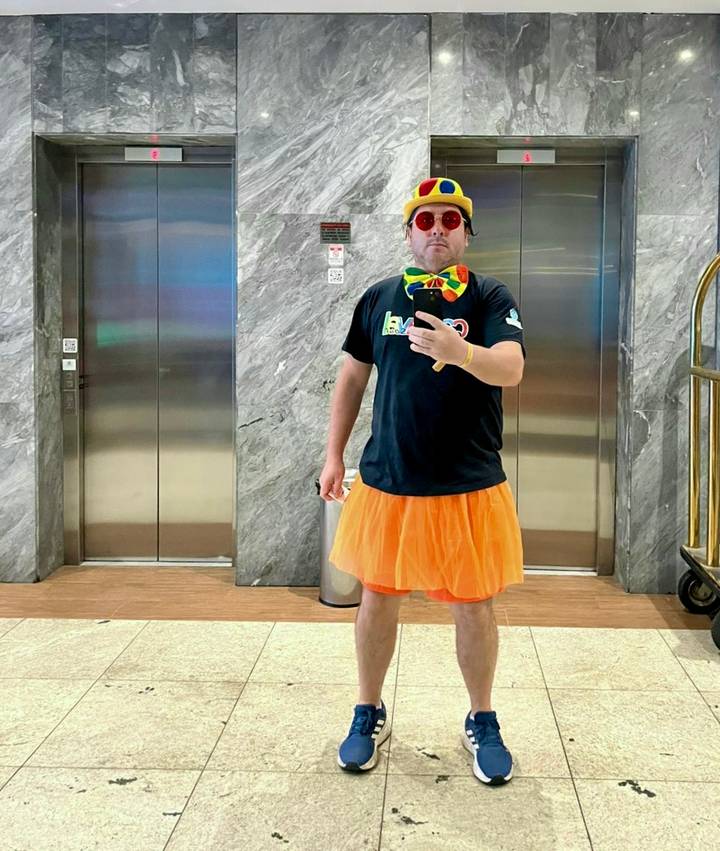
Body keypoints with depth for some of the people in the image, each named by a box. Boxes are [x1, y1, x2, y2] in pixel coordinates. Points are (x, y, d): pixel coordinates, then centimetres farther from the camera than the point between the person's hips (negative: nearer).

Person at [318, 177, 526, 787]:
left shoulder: (490, 298, -3)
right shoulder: (379, 297, 6)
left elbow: (511, 369, -19)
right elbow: (353, 376, 13)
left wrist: (460, 351, -39)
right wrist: (334, 455, 10)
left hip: (468, 485, -2)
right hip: (386, 481, 2)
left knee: (474, 604, 8)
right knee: (378, 598, 11)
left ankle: (482, 722, 28)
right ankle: (370, 714, 30)